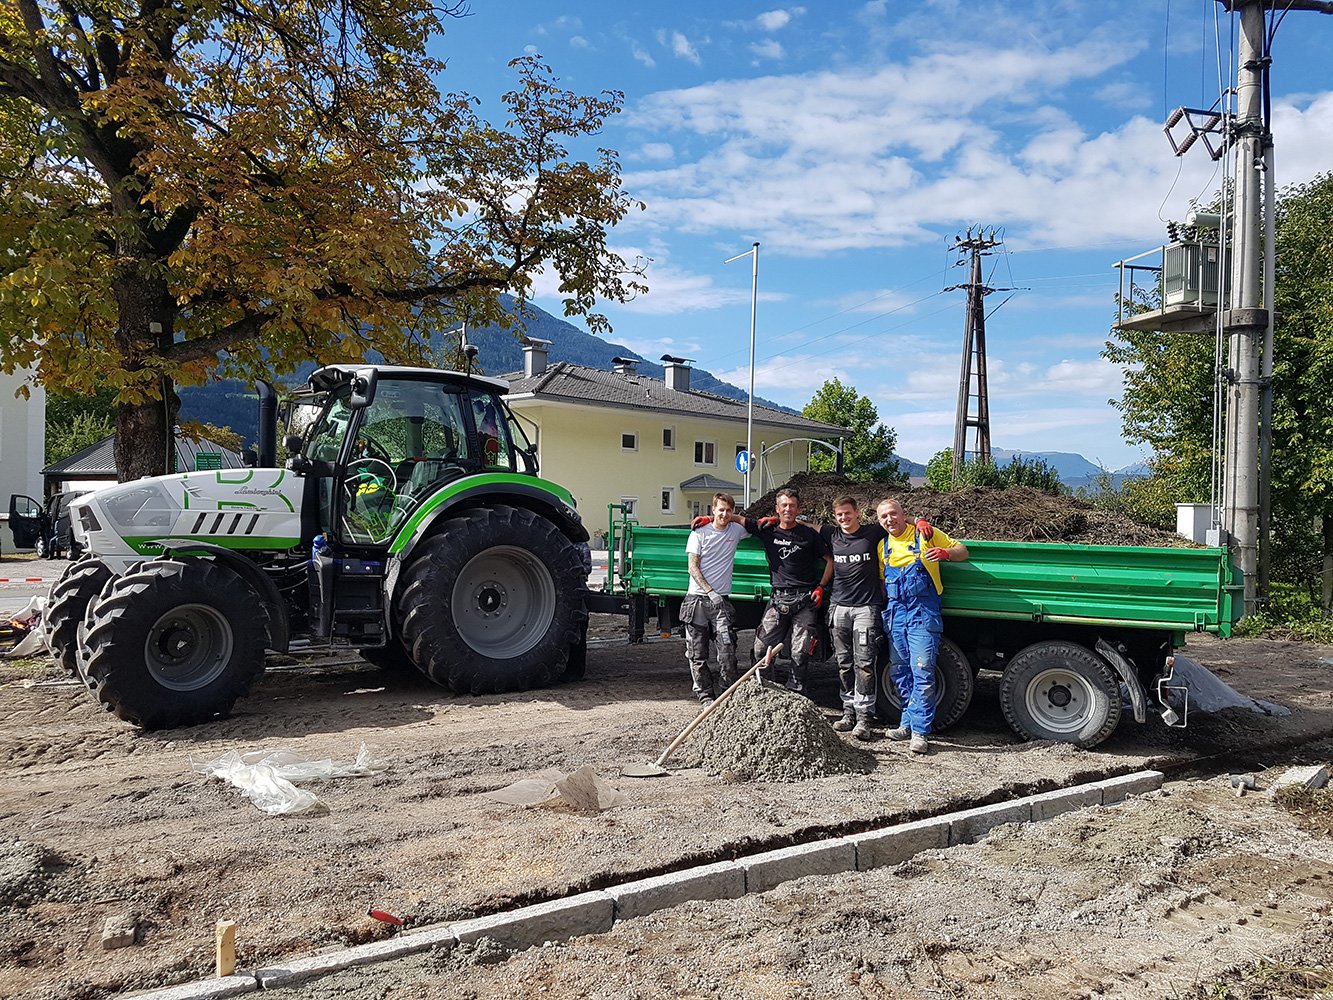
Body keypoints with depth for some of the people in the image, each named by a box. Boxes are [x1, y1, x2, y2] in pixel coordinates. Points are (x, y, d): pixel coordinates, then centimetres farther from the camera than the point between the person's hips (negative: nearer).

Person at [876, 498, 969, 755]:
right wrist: (883, 607, 11)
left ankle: (919, 731, -8)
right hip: (895, 615, 6)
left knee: (922, 672, -10)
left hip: (923, 614, -6)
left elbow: (962, 552, 3)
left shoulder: (926, 533, 0)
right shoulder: (883, 546, 14)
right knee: (899, 672, 9)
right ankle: (908, 722, 21)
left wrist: (946, 553, -18)